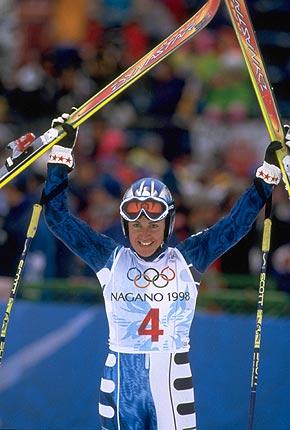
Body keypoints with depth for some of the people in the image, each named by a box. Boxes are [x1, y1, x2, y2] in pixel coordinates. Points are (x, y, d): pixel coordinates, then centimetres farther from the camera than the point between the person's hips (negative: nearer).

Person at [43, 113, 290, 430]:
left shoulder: (187, 258, 6)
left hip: (173, 379, 0)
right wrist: (62, 153, 1)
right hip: (120, 380, 0)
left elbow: (238, 223, 6)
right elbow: (58, 217, 5)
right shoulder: (110, 259, 5)